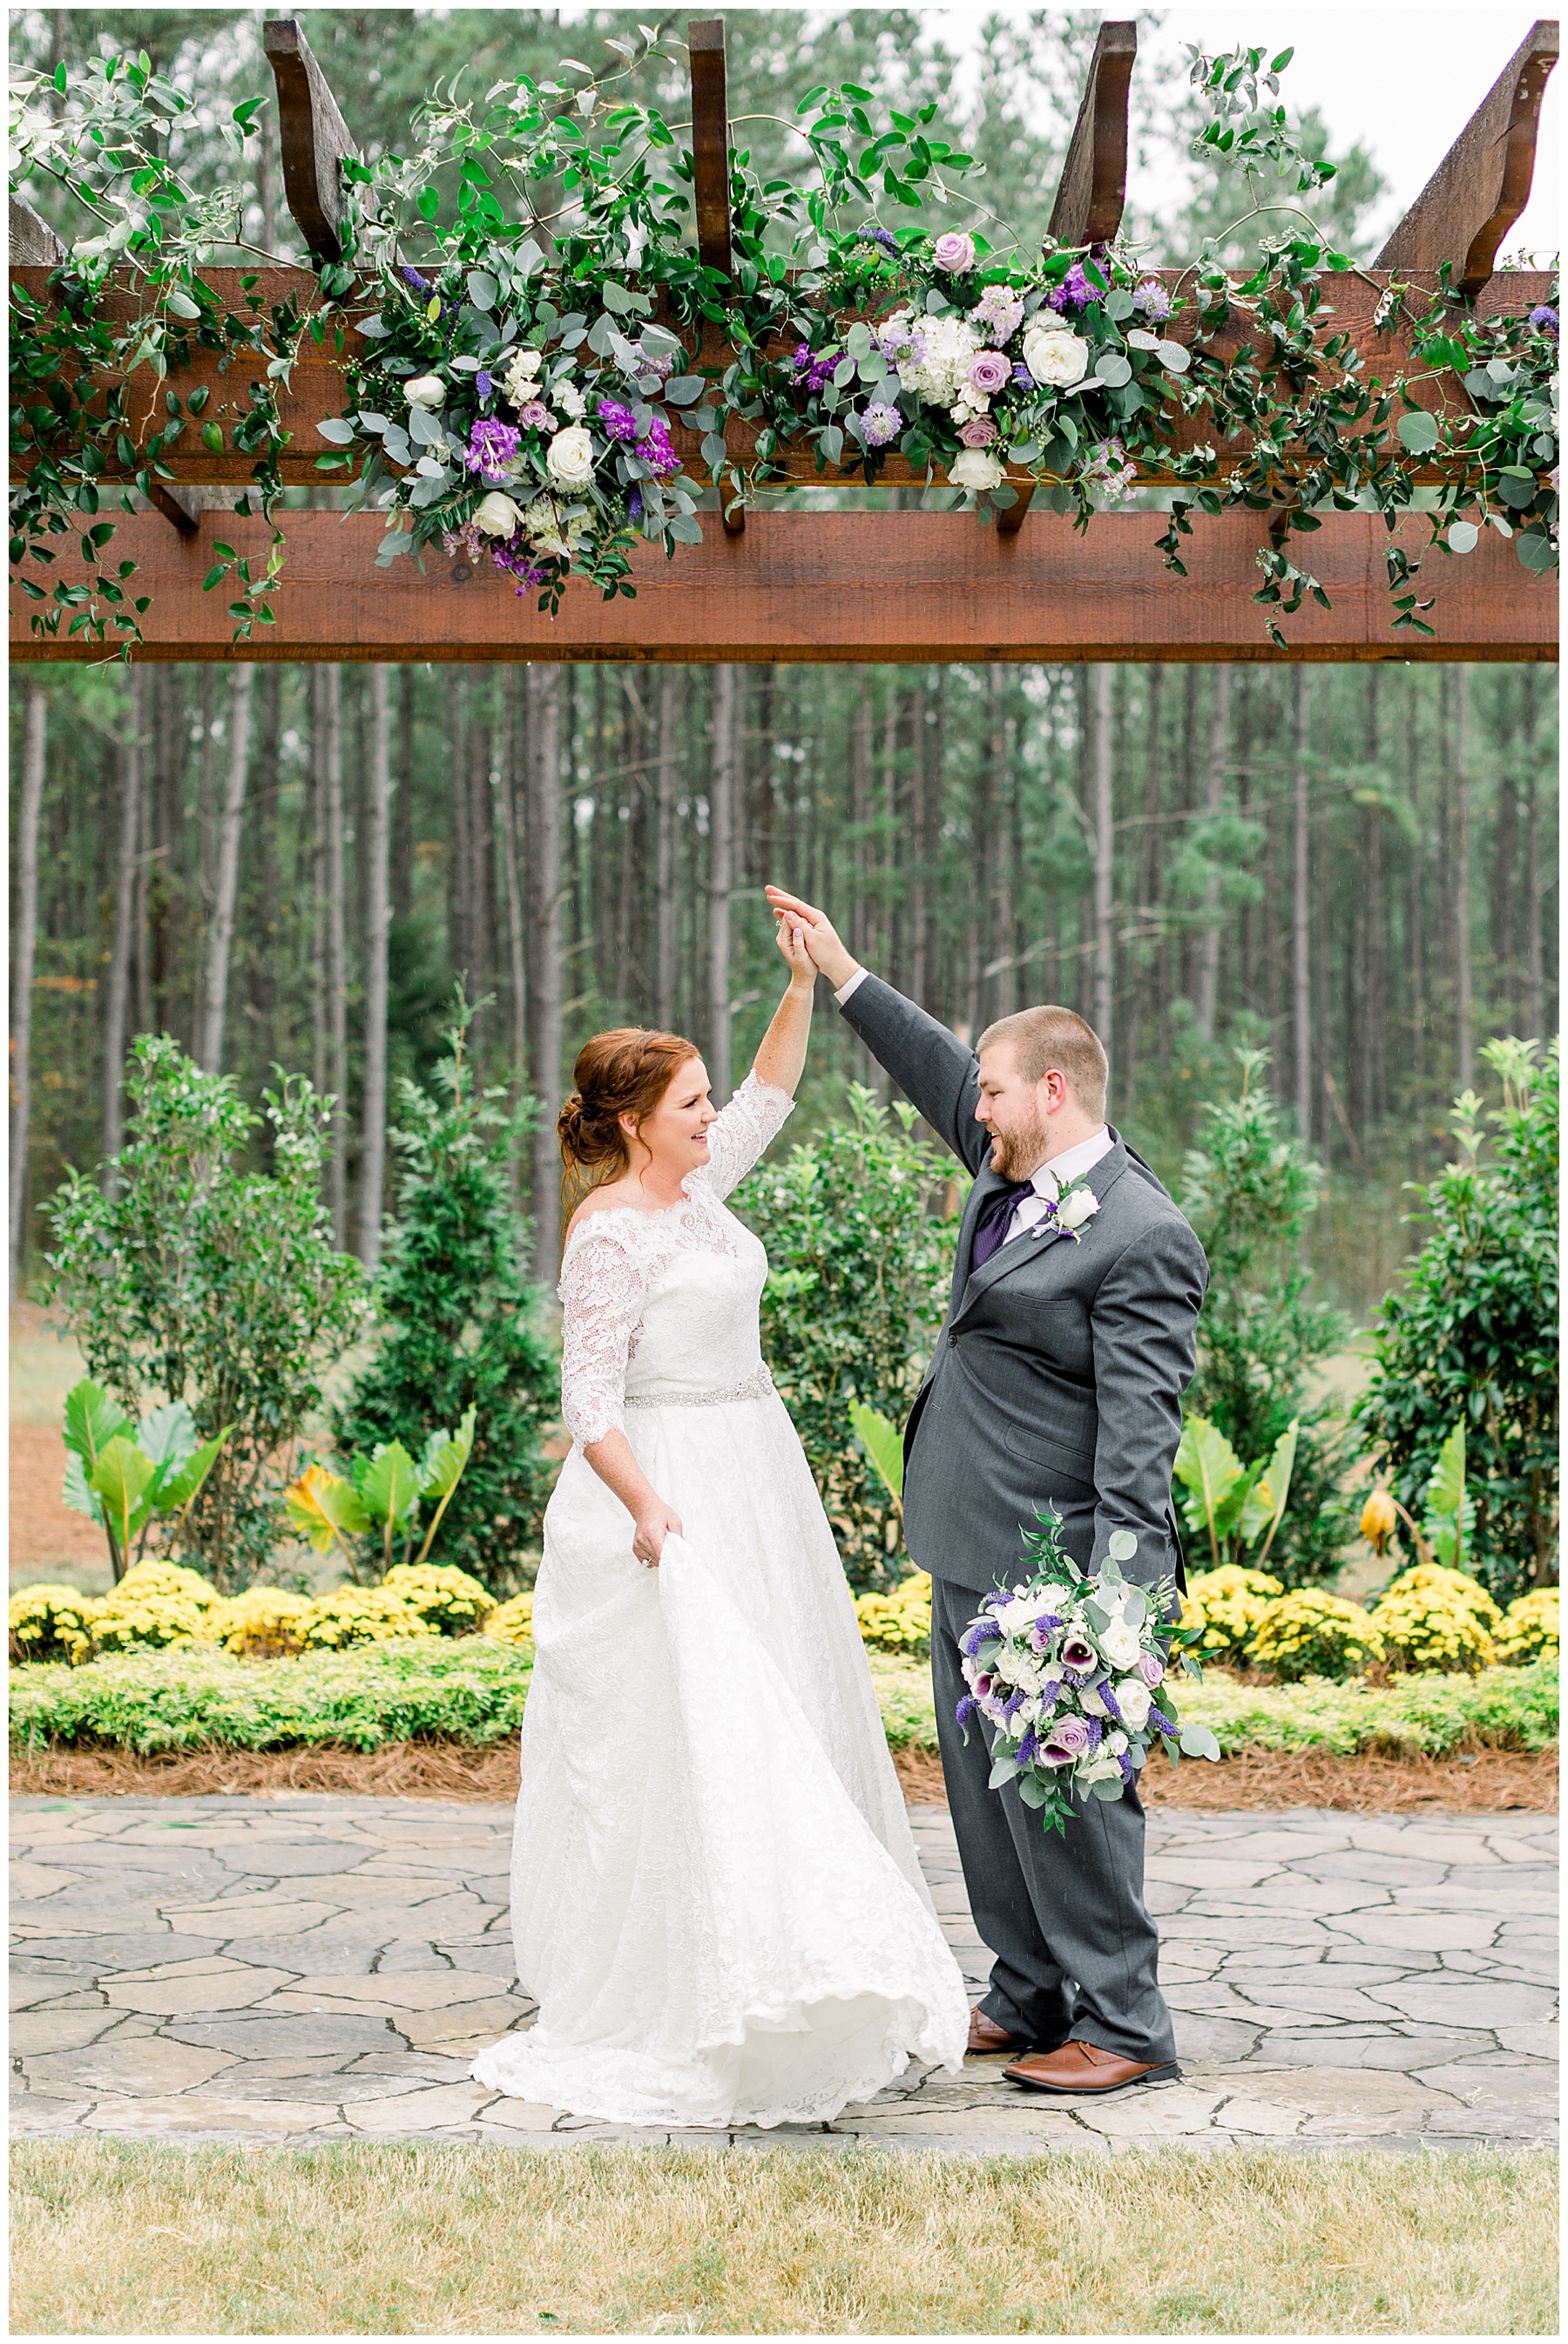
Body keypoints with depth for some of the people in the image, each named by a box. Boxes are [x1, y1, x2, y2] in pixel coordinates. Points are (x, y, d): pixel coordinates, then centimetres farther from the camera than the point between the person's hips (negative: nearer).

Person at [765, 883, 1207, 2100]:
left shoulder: (1142, 1238, -18)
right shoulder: (1016, 1173, 9)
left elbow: (1140, 1433, -22)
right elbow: (943, 1074, 27)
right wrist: (842, 972, 29)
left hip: (1049, 1564, -10)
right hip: (970, 1551, 10)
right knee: (984, 1783, 15)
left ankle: (1124, 2025, 9)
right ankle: (1031, 1998, 27)